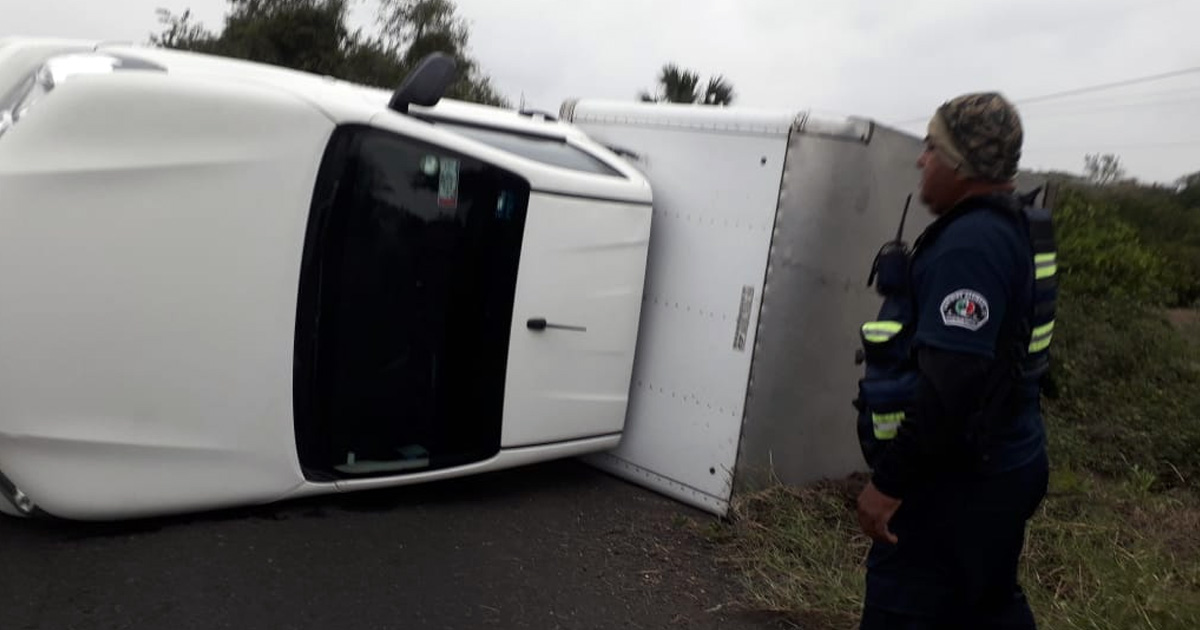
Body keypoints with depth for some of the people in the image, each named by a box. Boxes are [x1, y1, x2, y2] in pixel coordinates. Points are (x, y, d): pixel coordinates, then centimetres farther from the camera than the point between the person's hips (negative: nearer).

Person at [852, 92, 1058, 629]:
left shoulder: (971, 242, -22)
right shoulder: (1007, 227, 11)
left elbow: (951, 382, -29)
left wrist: (889, 481, -21)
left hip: (959, 479, -10)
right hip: (995, 467, 10)